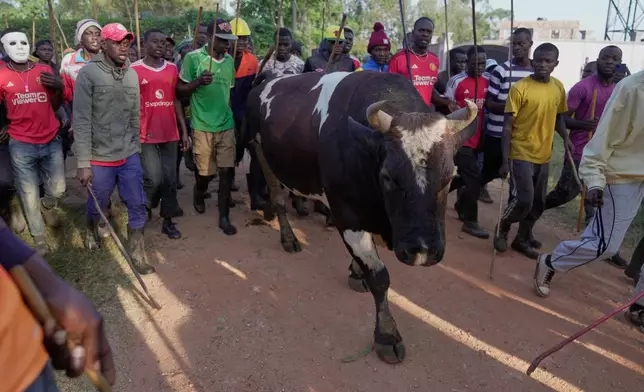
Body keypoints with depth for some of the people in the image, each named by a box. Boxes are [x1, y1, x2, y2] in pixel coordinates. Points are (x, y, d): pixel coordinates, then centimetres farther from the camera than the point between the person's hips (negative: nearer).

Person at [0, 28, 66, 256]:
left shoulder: (45, 71, 4)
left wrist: (59, 88, -7)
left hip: (51, 142, 2)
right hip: (21, 145, -2)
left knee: (57, 190, 9)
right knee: (29, 196, 5)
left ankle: (47, 206, 45)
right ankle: (39, 239, 23)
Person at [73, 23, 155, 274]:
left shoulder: (132, 74, 4)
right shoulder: (88, 74, -11)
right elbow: (82, 121, -14)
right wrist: (83, 162, -17)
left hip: (129, 155, 4)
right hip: (100, 158, -3)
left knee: (137, 205, 4)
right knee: (97, 205, 15)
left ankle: (137, 255, 19)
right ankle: (91, 230, 48)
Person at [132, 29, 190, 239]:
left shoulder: (172, 69, 8)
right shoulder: (134, 70, -4)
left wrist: (184, 130, 9)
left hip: (170, 134, 4)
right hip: (146, 135, -4)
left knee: (170, 179, 7)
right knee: (154, 179, -11)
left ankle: (168, 221, 20)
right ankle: (143, 206, 21)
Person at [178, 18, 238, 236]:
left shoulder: (229, 61, 7)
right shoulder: (193, 58, -7)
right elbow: (180, 88, -3)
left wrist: (233, 116, 11)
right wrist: (198, 82, -22)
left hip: (226, 125, 3)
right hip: (202, 125, -3)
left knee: (227, 171, 0)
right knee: (206, 172, 7)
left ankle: (224, 217, 11)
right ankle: (198, 193, 42)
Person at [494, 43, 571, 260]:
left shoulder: (559, 88, 4)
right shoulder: (519, 88, -13)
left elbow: (559, 116, 18)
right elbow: (507, 126, -12)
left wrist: (565, 137, -3)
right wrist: (505, 160, -17)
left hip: (544, 155, 6)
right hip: (521, 154, -6)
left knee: (538, 203, 10)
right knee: (523, 200, -12)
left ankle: (522, 240, 28)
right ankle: (502, 230, 16)